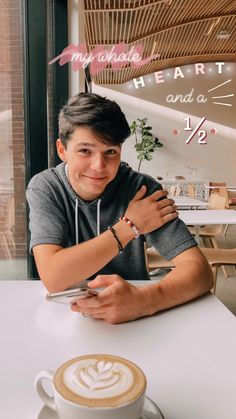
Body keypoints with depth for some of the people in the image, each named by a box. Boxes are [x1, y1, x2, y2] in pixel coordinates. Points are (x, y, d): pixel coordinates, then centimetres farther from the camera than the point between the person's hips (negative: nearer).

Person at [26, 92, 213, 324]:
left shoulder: (140, 188, -13)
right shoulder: (44, 188, -11)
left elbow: (199, 270, -18)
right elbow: (52, 278, -23)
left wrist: (144, 299, -36)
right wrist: (129, 226, -20)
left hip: (131, 317, 1)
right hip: (65, 313, 0)